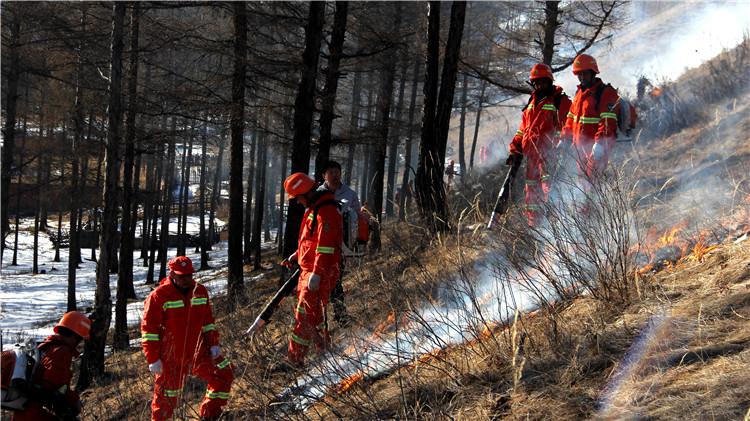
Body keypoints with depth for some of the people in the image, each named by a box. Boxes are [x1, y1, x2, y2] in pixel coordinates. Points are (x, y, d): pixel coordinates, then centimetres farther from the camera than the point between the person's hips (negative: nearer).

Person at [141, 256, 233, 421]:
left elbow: (208, 321, 14)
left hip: (197, 352, 5)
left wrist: (213, 344, 4)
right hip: (171, 358, -5)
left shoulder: (200, 291, 4)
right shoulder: (159, 296, -13)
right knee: (166, 400, 2)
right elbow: (149, 330, -12)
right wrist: (153, 359, -15)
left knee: (224, 374, 1)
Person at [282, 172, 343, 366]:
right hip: (308, 268, 10)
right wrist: (297, 255, 24)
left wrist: (317, 273, -27)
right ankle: (323, 343, 37)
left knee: (305, 313, -11)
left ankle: (295, 358, -11)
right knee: (313, 310, 21)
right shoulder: (313, 208, 16)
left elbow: (325, 245, -25)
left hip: (320, 270, -10)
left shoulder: (326, 211, -19)